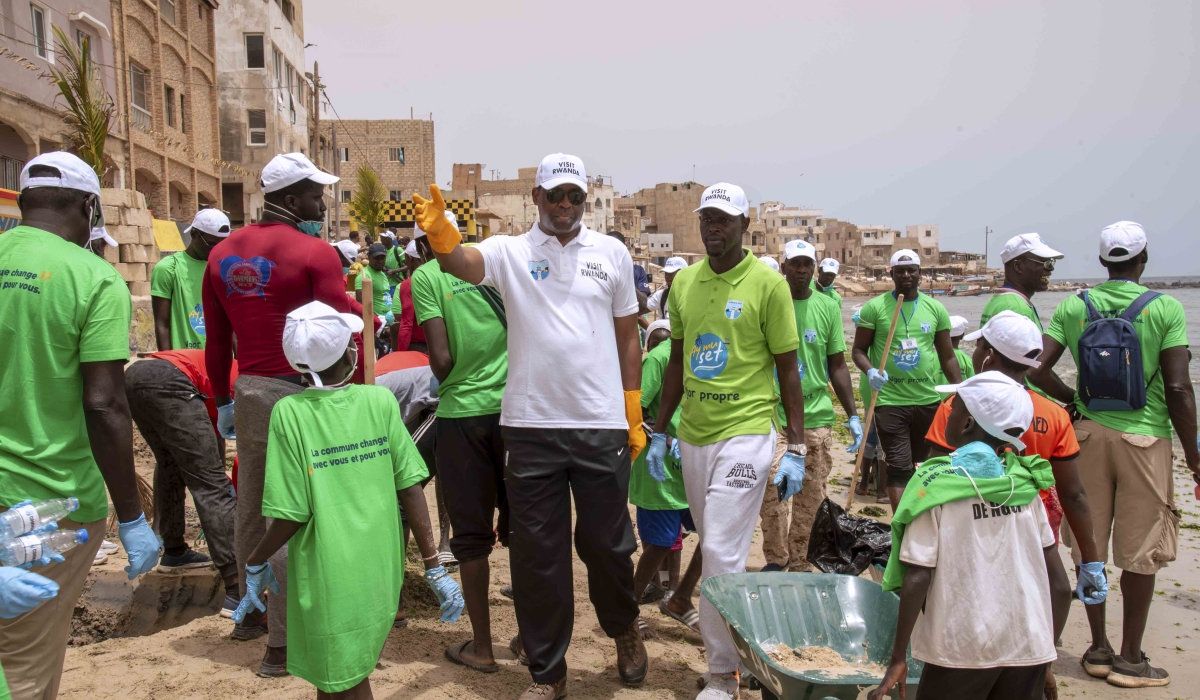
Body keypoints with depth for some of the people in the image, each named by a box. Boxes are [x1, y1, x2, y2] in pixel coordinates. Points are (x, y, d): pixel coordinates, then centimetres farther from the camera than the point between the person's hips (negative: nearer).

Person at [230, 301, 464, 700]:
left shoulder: (289, 412, -10)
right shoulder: (381, 401, -5)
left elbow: (292, 514, -11)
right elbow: (411, 489, -6)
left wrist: (255, 563, 6)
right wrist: (434, 569, 0)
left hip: (327, 575, -2)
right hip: (381, 573, 3)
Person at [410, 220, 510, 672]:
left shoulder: (425, 276, -3)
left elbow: (441, 358, -11)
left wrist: (450, 382, 10)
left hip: (462, 410, -3)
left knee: (472, 532, 8)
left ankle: (481, 646, 17)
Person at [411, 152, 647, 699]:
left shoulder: (612, 254, 6)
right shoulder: (509, 252, 1)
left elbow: (627, 337, 11)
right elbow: (463, 264, -21)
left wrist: (634, 416, 9)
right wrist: (440, 234, -44)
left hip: (602, 426, 1)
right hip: (530, 426, 0)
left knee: (607, 543, 13)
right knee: (537, 552, 10)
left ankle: (623, 628, 43)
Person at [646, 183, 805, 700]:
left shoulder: (768, 284, -7)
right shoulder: (684, 282, 8)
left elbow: (788, 369, -4)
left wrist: (796, 449, -6)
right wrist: (659, 432, 14)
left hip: (744, 434, -5)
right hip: (693, 435, 5)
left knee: (722, 553, -5)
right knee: (713, 547, 14)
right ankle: (725, 630, 31)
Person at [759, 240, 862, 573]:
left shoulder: (828, 307, 7)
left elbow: (838, 365, 12)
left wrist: (853, 414, 8)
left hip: (817, 415, 3)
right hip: (773, 414, -2)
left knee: (810, 496, 7)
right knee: (770, 485, -13)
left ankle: (798, 564, 23)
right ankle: (775, 559, 7)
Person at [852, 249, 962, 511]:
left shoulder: (936, 308, 5)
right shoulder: (874, 307, -4)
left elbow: (947, 356, 10)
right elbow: (859, 350, -1)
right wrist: (870, 371, -22)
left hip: (928, 400, 4)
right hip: (890, 401, -4)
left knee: (921, 464, 17)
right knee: (899, 468, -5)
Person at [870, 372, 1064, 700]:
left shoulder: (936, 486, -12)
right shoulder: (1025, 481, 1)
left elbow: (918, 577, -15)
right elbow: (1050, 565, 4)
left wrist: (897, 659, -10)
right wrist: (1046, 643, 16)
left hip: (962, 648, -4)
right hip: (1029, 646, 4)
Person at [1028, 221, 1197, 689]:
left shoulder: (1073, 306, 0)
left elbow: (1037, 369, -6)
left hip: (1089, 432, 3)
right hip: (1143, 437, -3)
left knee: (1089, 545, 12)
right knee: (1141, 552, 8)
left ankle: (1098, 648, 24)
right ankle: (1131, 659, 16)